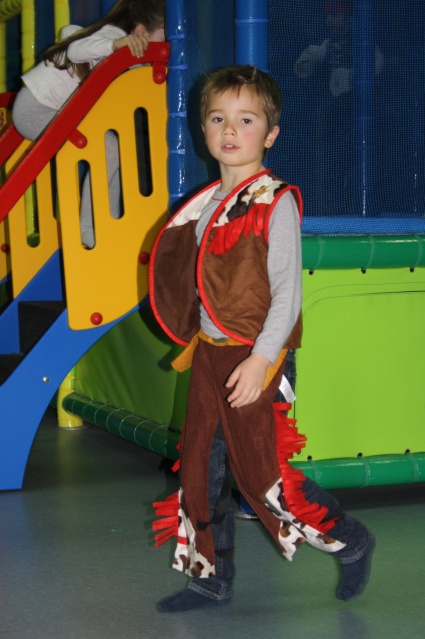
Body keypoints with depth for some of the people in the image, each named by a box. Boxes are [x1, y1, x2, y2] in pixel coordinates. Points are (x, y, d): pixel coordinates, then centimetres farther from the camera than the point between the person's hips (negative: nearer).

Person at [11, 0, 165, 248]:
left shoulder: (109, 33, 9)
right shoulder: (116, 34, -19)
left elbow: (69, 31, 24)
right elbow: (76, 50, -39)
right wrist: (117, 44, -54)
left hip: (43, 108, 10)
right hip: (36, 109, -10)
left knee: (112, 147, 5)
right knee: (108, 150, -18)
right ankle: (88, 230, -12)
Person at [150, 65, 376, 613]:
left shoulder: (275, 203, -12)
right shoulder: (207, 205, 10)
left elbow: (287, 290, -15)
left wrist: (260, 359, -21)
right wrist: (196, 343, 12)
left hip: (250, 360, -7)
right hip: (208, 354, 7)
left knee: (259, 474, -3)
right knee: (199, 467, 11)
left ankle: (351, 543, 17)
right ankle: (210, 577, 25)